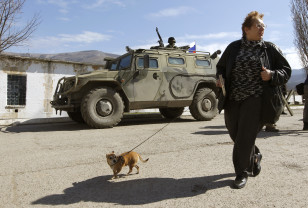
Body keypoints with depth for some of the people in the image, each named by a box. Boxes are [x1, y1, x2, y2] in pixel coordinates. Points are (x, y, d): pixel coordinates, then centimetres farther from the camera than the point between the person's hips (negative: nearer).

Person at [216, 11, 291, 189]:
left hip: (255, 99, -3)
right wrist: (220, 79, -4)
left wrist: (272, 75, -15)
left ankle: (242, 173, 11)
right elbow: (221, 67, 16)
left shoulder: (270, 49, 3)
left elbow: (286, 71, 6)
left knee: (245, 136, -7)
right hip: (232, 99, 3)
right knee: (234, 133, 11)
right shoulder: (234, 47, 6)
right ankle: (255, 156, 41)